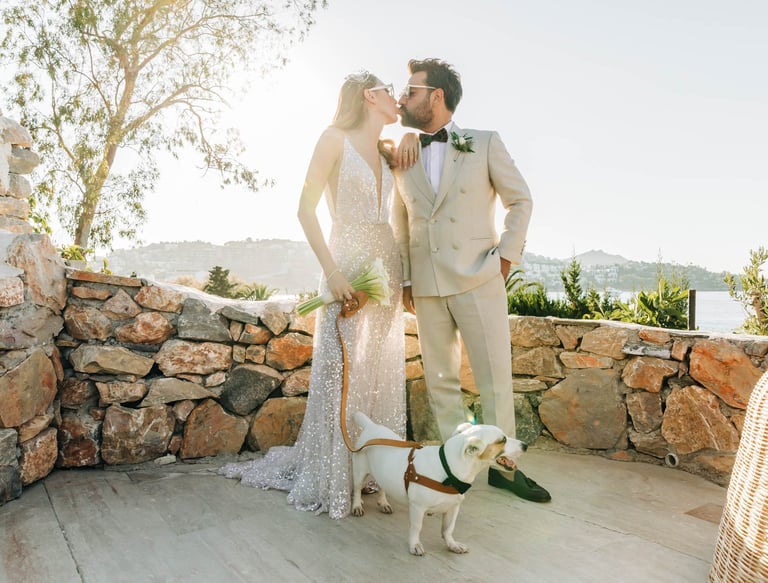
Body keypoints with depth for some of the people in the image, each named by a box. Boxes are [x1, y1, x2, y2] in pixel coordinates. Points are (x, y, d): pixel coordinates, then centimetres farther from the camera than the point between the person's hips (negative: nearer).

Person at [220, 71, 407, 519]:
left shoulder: (389, 153, 16)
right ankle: (333, 480, 9)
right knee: (341, 373, -6)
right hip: (349, 267, -7)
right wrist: (332, 272, -17)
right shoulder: (336, 139, -2)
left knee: (382, 375, 8)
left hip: (387, 269, 7)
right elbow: (306, 208, -9)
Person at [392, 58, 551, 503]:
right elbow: (400, 223, 14)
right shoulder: (403, 157, 10)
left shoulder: (485, 144, 2)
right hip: (427, 286, 3)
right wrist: (405, 278, 8)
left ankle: (502, 465, 18)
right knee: (441, 381, 9)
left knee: (496, 379, 2)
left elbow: (521, 200, 7)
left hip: (478, 280, -3)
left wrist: (507, 255, -2)